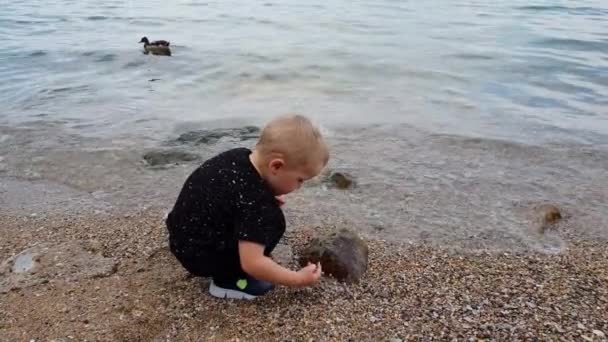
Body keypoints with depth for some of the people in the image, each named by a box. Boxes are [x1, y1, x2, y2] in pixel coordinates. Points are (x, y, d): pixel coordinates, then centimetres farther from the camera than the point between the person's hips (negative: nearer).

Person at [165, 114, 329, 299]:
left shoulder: (241, 155, -5)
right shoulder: (254, 200, -30)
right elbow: (251, 263, -31)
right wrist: (298, 279, -19)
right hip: (198, 256, -9)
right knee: (272, 220, -17)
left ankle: (226, 267, 16)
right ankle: (227, 280, -4)